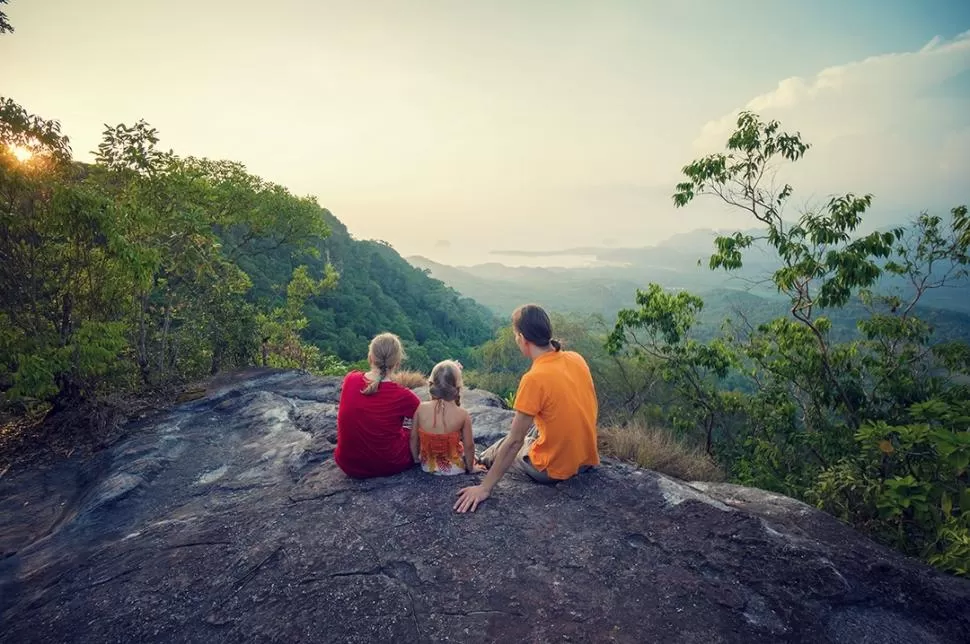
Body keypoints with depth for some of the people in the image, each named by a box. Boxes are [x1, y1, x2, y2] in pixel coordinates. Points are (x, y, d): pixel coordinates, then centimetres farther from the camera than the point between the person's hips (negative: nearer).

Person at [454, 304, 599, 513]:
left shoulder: (534, 379, -24)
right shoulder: (576, 359, -5)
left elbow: (514, 441, -21)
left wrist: (485, 487, -14)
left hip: (554, 469, -6)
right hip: (587, 459, 6)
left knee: (501, 447, 19)